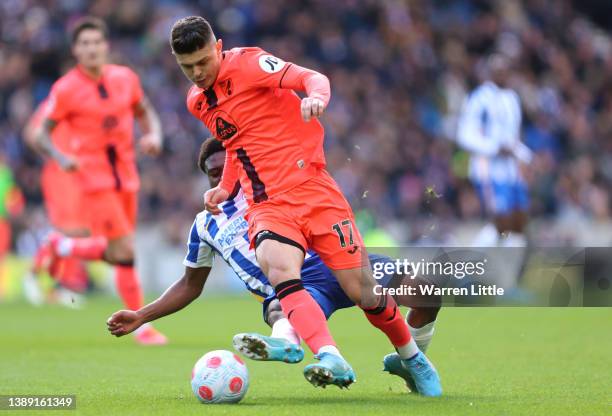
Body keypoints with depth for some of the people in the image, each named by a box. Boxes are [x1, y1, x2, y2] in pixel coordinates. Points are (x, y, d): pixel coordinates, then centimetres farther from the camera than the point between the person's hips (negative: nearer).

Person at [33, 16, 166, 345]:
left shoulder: (125, 78, 4)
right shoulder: (65, 90, -9)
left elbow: (145, 112, 18)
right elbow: (41, 135, -5)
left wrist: (154, 136, -4)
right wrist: (61, 158, -24)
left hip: (126, 174, 6)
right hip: (94, 176, -6)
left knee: (118, 251, 11)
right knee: (124, 251, -12)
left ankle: (65, 247, 37)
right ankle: (141, 326, -2)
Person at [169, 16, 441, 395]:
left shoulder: (247, 63, -5)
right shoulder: (197, 102, 15)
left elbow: (313, 78, -16)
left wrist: (316, 98, -38)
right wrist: (226, 187, 17)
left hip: (311, 189, -4)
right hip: (267, 206, 4)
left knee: (363, 291, -3)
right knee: (278, 268, -30)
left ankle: (412, 360, 24)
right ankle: (331, 360, -45)